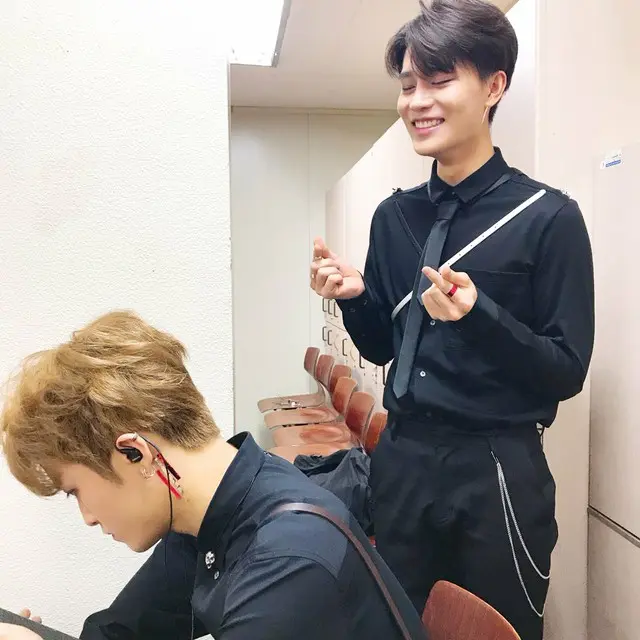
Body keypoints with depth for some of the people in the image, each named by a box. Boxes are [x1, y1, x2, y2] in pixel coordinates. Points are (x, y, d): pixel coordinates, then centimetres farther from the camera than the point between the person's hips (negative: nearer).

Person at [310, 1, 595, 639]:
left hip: (497, 471, -4)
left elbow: (567, 371, -10)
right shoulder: (394, 216, 4)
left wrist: (478, 315, -24)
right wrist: (354, 296, -8)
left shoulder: (548, 217, -10)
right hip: (400, 460, 5)